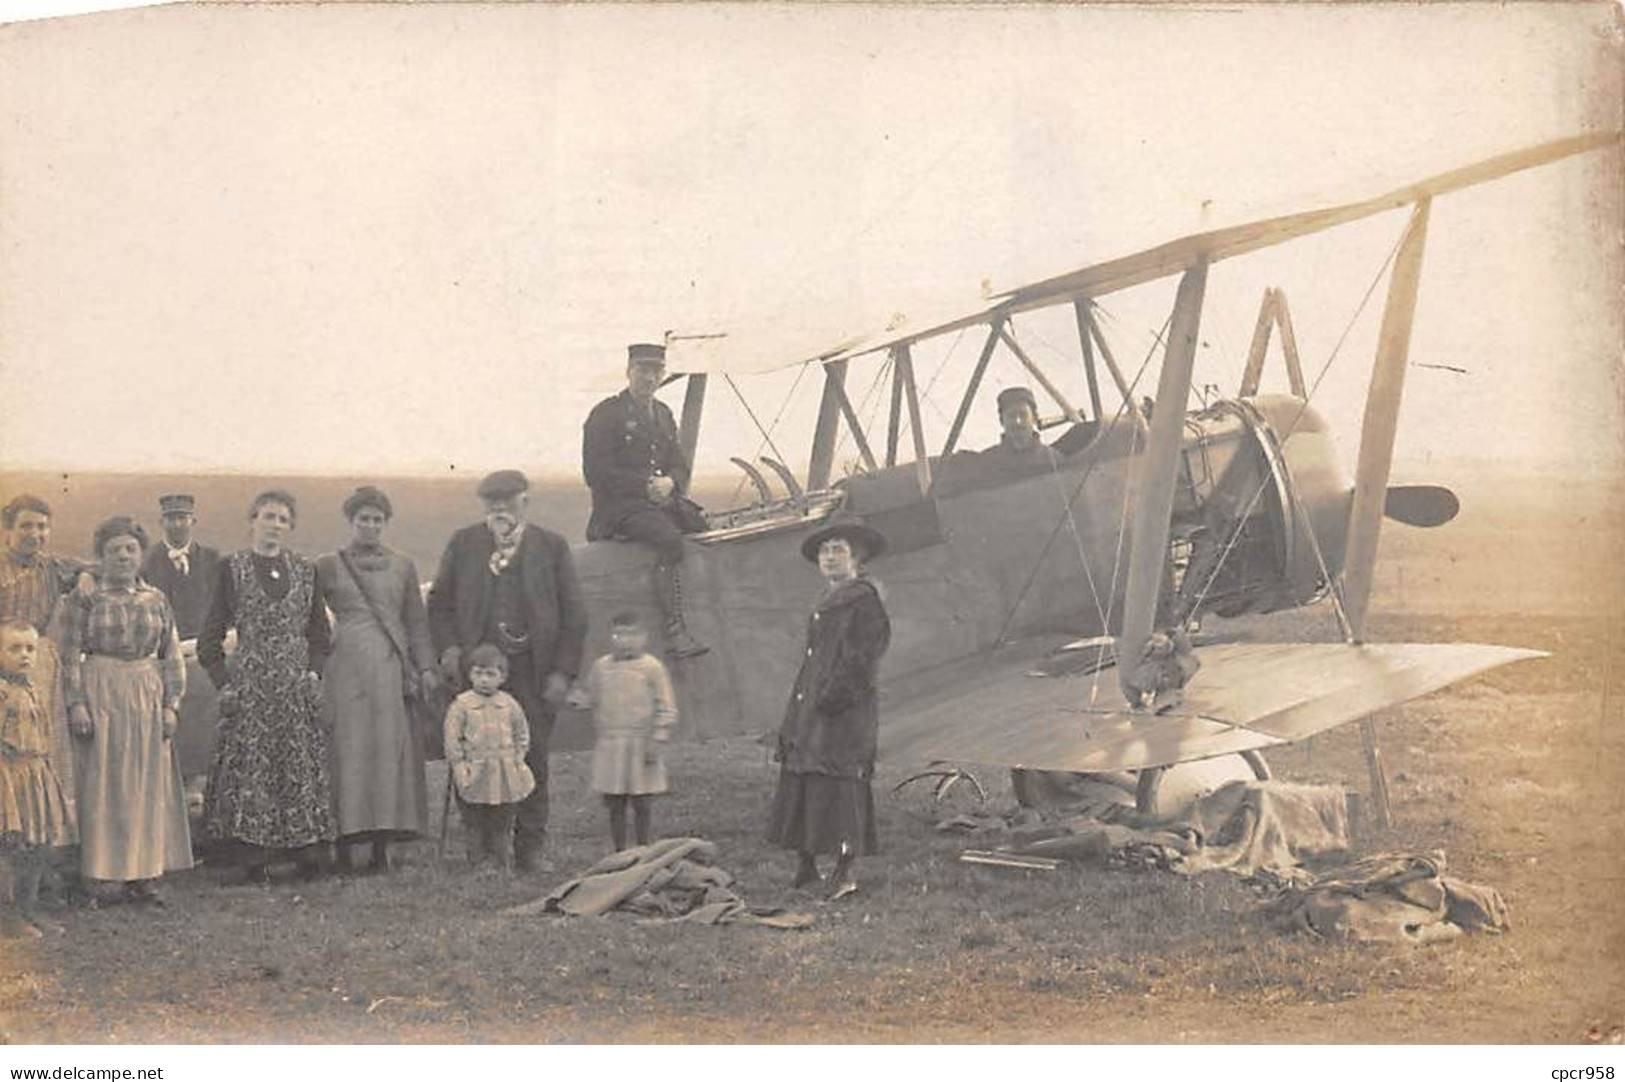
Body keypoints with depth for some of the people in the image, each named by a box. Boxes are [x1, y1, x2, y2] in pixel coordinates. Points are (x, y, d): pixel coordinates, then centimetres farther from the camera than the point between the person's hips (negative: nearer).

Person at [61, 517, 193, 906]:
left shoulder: (157, 600, 10)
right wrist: (76, 703, -10)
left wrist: (170, 704, 2)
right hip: (100, 695, -3)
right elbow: (71, 655, -2)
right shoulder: (86, 598, 1)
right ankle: (100, 873, 2)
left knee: (148, 785, 3)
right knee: (102, 786, -2)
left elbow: (172, 658, 10)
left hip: (147, 698, 3)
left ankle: (143, 875, 8)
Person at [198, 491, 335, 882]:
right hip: (249, 685, -2)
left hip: (297, 687, 2)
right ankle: (253, 858, -1)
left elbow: (320, 634, 16)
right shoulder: (233, 568, 3)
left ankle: (307, 852, 5)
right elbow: (210, 637, 3)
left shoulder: (304, 570, 11)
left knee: (302, 768, 1)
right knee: (248, 767, -5)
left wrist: (313, 672, 2)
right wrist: (224, 680, -5)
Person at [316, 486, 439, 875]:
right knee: (348, 751, -5)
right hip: (346, 666, -2)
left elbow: (416, 621, 13)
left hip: (392, 667, 2)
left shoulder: (403, 566, 14)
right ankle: (343, 847, -1)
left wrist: (426, 667, 3)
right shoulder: (328, 566, 8)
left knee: (390, 751, 0)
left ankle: (381, 849, 5)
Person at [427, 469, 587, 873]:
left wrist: (562, 670, -3)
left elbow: (573, 615, 5)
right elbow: (439, 602, 12)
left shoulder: (551, 546, 7)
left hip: (532, 673, 0)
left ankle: (529, 850, 10)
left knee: (532, 760, 2)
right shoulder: (464, 543, 10)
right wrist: (448, 648, -4)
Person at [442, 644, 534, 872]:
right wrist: (459, 766, -9)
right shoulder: (461, 705, -4)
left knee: (502, 825, 8)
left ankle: (504, 865, 15)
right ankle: (478, 865, 12)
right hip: (474, 777, -2)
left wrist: (517, 760, 3)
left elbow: (522, 735, 13)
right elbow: (452, 739, -3)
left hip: (505, 778, 2)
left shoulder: (510, 705, 4)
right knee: (475, 826, 4)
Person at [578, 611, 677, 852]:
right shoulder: (600, 667, 7)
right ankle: (619, 853, 15)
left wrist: (656, 741, -9)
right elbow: (590, 699, 20)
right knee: (615, 804, 5)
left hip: (640, 745, -3)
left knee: (640, 803, 3)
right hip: (610, 746, 3)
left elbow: (666, 708, -3)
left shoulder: (651, 667, -3)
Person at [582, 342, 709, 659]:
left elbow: (679, 465, 19)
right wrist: (646, 485, -15)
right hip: (619, 507, -8)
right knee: (670, 539, -33)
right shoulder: (606, 415, -2)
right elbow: (596, 472, -9)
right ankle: (676, 632, -38)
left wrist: (670, 482, -6)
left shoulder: (662, 414, 21)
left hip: (663, 501, 8)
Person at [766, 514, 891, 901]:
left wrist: (833, 697, -21)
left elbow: (863, 657, -16)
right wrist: (793, 719, 18)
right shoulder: (827, 602, 19)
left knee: (839, 783, -9)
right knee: (800, 779, 9)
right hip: (811, 709, 9)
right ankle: (807, 864, 17)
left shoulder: (865, 598, -8)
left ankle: (845, 870, -4)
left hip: (844, 711, -9)